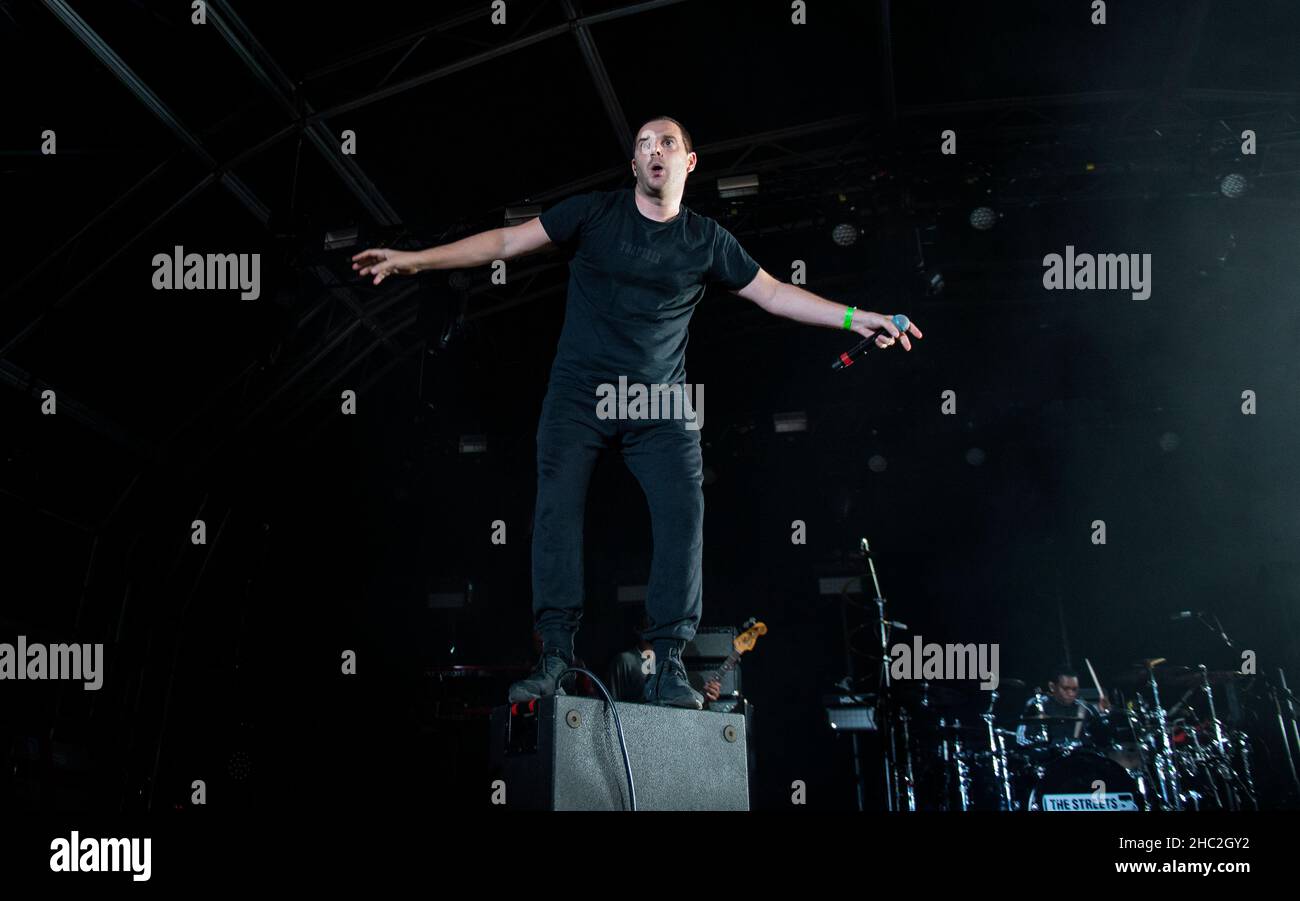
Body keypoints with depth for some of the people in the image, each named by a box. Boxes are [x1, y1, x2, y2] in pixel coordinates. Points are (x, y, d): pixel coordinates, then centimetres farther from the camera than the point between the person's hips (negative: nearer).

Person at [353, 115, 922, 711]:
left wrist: (855, 319, 3)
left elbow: (773, 293, 10)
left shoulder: (706, 240, 7)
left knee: (682, 515, -13)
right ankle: (555, 656, -8)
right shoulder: (593, 213, 3)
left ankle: (667, 664, -9)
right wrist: (416, 259, -6)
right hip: (579, 394, 0)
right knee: (557, 511, -12)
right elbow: (506, 243, 1)